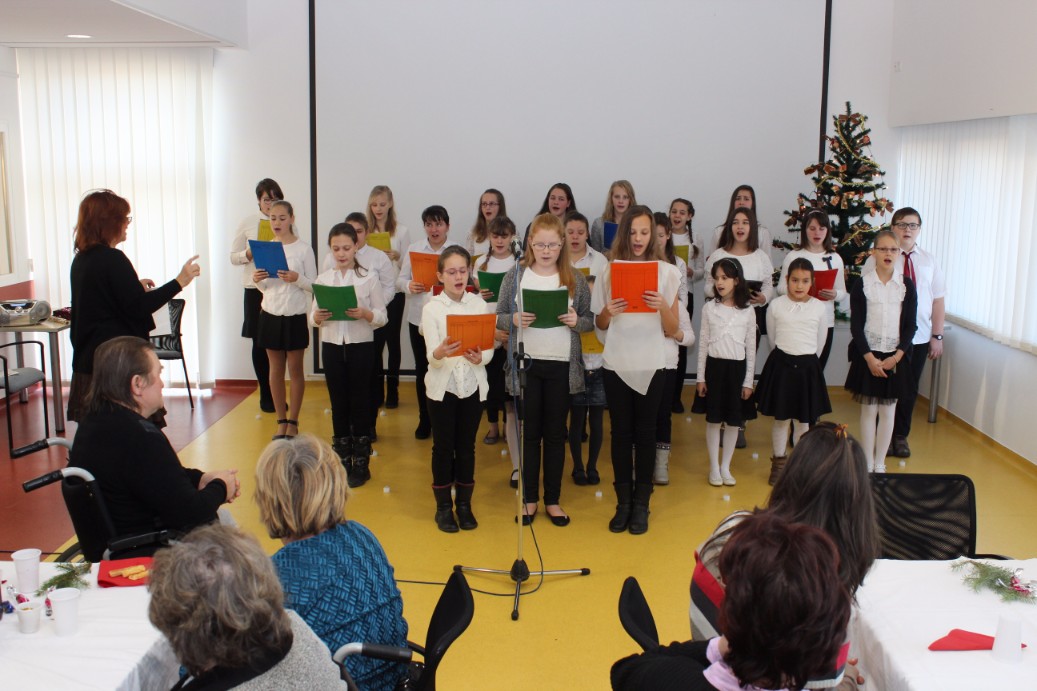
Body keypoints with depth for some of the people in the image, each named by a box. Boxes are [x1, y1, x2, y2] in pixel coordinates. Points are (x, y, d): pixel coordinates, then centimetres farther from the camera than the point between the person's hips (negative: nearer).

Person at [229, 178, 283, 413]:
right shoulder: (247, 224, 5)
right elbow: (233, 257, 7)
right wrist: (249, 254, -12)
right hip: (256, 289, 0)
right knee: (259, 342, 5)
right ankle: (265, 395, 17)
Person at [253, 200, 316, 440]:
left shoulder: (303, 249, -6)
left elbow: (313, 285, -6)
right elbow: (264, 287, 12)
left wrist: (297, 279, -24)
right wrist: (257, 281, -9)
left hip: (295, 316, -4)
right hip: (270, 314, 4)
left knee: (295, 369, 4)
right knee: (275, 368, 9)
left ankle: (293, 421, 14)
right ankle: (281, 420, 19)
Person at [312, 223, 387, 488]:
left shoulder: (369, 277, -2)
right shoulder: (323, 279, 5)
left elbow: (382, 316, -4)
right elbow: (313, 318, 6)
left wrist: (365, 313, -23)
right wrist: (318, 316, -17)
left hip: (361, 346, -2)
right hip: (332, 346, 2)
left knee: (359, 403, 4)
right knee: (338, 404, 8)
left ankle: (361, 464, 14)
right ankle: (342, 462, 19)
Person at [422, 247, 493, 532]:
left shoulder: (479, 303, 0)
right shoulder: (432, 308, -6)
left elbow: (489, 347, -3)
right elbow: (431, 355, -14)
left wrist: (480, 357, -25)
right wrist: (440, 353, -37)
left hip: (473, 385, 2)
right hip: (442, 385, -2)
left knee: (466, 446, 10)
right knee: (443, 446, 6)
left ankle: (464, 504, 24)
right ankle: (443, 506, 20)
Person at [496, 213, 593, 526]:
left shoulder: (575, 278, 1)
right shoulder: (516, 275, 0)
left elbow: (590, 321, 5)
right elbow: (498, 317, 2)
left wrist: (577, 321, -17)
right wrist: (515, 319, -19)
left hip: (562, 365, 0)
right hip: (526, 363, 0)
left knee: (555, 433, 9)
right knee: (530, 432, 9)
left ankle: (553, 499, 21)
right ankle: (530, 498, 21)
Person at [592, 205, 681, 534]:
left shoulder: (667, 272, -1)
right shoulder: (609, 270, 2)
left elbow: (672, 330, -1)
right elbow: (599, 324, 8)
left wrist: (662, 306, -19)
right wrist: (608, 312, -13)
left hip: (651, 365, -1)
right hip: (616, 364, 1)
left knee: (645, 433, 6)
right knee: (621, 433, 8)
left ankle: (641, 504, 16)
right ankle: (623, 503, 19)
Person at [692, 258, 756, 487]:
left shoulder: (747, 311, -1)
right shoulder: (709, 308, 0)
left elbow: (751, 348, 2)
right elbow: (703, 344, 2)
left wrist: (748, 381, -1)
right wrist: (700, 377, 0)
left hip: (737, 368, 0)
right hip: (714, 366, 0)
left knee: (734, 421, 7)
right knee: (713, 420, 5)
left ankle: (725, 467, 20)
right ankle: (714, 467, 17)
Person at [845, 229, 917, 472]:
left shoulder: (906, 285, 1)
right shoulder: (862, 284, -3)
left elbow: (910, 325, 1)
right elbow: (856, 326, -5)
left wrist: (896, 356, -10)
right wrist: (870, 358, -12)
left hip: (895, 357, 1)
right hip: (868, 355, -1)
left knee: (887, 411, 7)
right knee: (868, 410, 4)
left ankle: (880, 464, 18)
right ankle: (867, 465, 14)